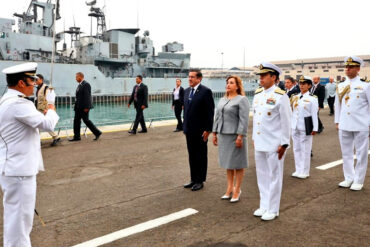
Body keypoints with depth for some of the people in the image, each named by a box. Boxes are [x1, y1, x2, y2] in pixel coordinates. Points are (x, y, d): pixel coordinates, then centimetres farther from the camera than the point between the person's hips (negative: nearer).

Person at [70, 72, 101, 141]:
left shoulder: (86, 84, -14)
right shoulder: (80, 85, 15)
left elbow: (87, 96, -19)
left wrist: (86, 107, -23)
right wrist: (76, 106, 18)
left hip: (84, 107, -10)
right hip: (79, 107, 10)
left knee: (86, 120, -5)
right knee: (76, 120, 7)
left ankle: (97, 133, 7)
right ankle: (77, 137, 11)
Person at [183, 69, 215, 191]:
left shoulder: (206, 91, -11)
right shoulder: (187, 91, 11)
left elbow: (210, 112, -13)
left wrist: (207, 129, -15)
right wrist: (185, 126, 13)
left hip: (200, 131, -7)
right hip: (189, 130, 7)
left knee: (201, 156, 5)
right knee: (192, 156, 14)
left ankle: (200, 181, 16)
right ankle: (193, 179, 26)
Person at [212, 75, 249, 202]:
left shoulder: (242, 100, -8)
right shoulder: (222, 100, 13)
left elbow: (244, 120, -14)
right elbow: (217, 117, 14)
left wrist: (240, 136, -19)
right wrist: (214, 133, 10)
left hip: (235, 136, -6)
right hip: (223, 135, 7)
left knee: (237, 163, 4)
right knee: (227, 163, 13)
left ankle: (237, 190, 15)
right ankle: (230, 188, 24)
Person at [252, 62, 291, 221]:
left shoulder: (280, 96, -12)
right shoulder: (257, 94, 9)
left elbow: (286, 122, -12)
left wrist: (284, 144, -12)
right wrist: (254, 138, 14)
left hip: (274, 145, -7)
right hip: (259, 143, 7)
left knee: (274, 177, 5)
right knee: (262, 176, 14)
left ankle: (273, 210, 17)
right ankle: (264, 205, 28)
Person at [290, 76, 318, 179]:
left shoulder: (312, 99, -6)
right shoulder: (295, 98, 9)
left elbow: (314, 114, -7)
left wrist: (315, 128, -9)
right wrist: (291, 125, 12)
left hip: (305, 127, -5)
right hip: (295, 126, 6)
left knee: (305, 149, 1)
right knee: (296, 148, 11)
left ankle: (304, 171, 12)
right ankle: (298, 170, 22)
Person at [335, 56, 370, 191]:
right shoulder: (340, 86, 9)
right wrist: (337, 121, 12)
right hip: (344, 125, 4)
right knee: (346, 153, 12)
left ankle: (358, 181, 16)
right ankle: (349, 178, 25)